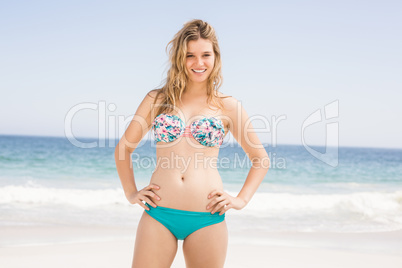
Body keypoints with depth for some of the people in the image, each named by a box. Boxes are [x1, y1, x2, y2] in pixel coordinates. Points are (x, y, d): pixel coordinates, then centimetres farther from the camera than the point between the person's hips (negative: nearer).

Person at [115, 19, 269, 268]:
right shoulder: (156, 99, 7)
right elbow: (124, 148, 15)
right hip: (158, 215, 1)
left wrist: (242, 199, 4)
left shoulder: (227, 106, 5)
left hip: (207, 219, 0)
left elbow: (261, 158, 13)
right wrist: (131, 192, 6)